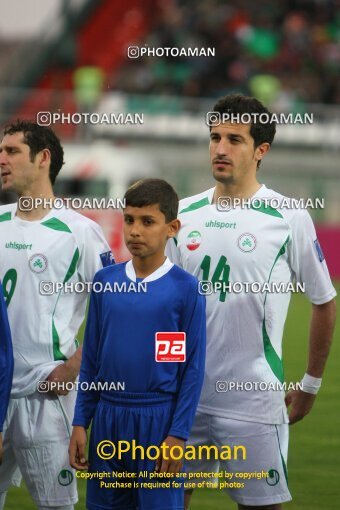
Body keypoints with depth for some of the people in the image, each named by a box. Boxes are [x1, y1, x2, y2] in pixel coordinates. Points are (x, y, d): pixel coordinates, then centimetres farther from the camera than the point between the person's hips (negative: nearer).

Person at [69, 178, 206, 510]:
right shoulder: (105, 281, 5)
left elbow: (193, 368, -5)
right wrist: (80, 423, 6)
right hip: (107, 419, 4)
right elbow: (90, 360, 11)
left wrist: (178, 435, -10)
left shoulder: (185, 288, -6)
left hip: (157, 420, -4)